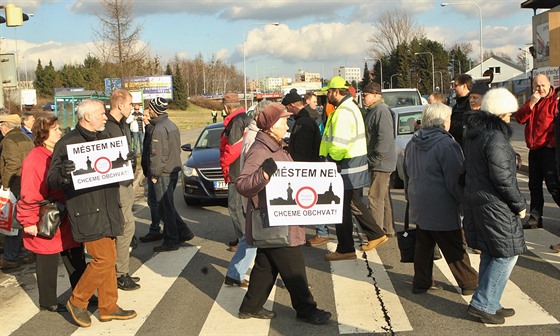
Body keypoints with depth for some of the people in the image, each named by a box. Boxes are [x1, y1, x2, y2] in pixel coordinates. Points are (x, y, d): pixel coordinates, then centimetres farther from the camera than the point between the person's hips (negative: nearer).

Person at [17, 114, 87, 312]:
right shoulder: (34, 160, -19)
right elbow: (29, 195, -20)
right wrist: (29, 222, -19)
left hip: (67, 220, 8)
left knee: (76, 259, 14)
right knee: (48, 263, 7)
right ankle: (48, 302, 23)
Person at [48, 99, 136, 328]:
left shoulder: (104, 139, 14)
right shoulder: (66, 144, -10)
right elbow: (51, 181, -11)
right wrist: (62, 174, -33)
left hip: (108, 210, 8)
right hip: (86, 212, -8)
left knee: (108, 259, 12)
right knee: (104, 259, -9)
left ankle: (108, 307, 25)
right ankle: (77, 302, 11)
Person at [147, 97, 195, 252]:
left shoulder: (159, 129, -17)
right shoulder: (171, 125, 13)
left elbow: (157, 155, -20)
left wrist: (155, 174, -14)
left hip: (163, 174, -10)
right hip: (174, 170, 10)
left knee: (166, 207, -2)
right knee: (168, 206, 18)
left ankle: (170, 241, 5)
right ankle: (183, 232, 20)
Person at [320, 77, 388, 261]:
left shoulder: (343, 112, -19)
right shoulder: (351, 107, 15)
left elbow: (339, 143, -27)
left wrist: (332, 159, -12)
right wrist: (334, 157, 12)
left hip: (347, 167, -10)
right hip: (357, 164, 10)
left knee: (342, 208, -1)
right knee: (354, 203, 20)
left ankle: (345, 249, 8)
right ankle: (376, 235, 28)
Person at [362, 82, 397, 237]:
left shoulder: (382, 110, -17)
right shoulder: (371, 111, 16)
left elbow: (386, 138, -24)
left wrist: (375, 159, -21)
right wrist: (371, 159, 17)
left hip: (381, 162, -11)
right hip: (377, 162, 11)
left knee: (375, 197, -8)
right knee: (384, 197, 16)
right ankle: (388, 229, 26)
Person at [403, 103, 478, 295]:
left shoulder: (413, 144, 9)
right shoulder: (446, 145, -17)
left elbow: (407, 175, 20)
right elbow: (456, 180, -17)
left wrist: (410, 198, 30)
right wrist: (466, 202, -4)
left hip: (419, 206, 7)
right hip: (442, 209, -7)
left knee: (423, 245, 16)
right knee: (455, 249, 4)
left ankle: (421, 282, 21)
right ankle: (469, 283, 16)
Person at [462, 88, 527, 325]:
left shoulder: (473, 133, 10)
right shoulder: (495, 139, -20)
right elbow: (503, 178, -21)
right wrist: (519, 205, -9)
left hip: (474, 198, 9)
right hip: (495, 205, -9)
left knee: (490, 254, 17)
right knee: (507, 254, 1)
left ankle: (488, 304, 24)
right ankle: (483, 304, 3)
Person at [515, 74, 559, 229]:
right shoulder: (532, 101, 15)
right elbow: (519, 118, 3)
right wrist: (531, 104, -8)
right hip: (534, 149, 8)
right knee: (534, 185, 13)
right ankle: (535, 218, 22)